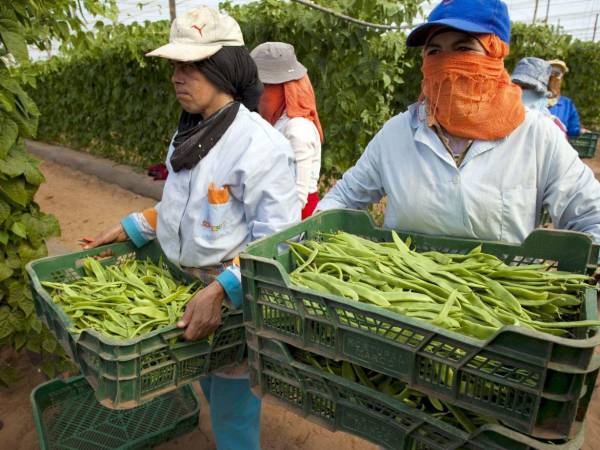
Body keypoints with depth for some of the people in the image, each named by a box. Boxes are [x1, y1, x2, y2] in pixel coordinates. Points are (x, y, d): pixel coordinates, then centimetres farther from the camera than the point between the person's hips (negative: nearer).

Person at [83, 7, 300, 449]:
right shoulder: (191, 133, 4)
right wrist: (128, 229, 11)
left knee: (233, 405, 10)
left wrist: (221, 289, -32)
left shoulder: (259, 143, -22)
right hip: (190, 287, 8)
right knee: (211, 388, 25)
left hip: (239, 296, -7)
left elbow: (275, 241, -24)